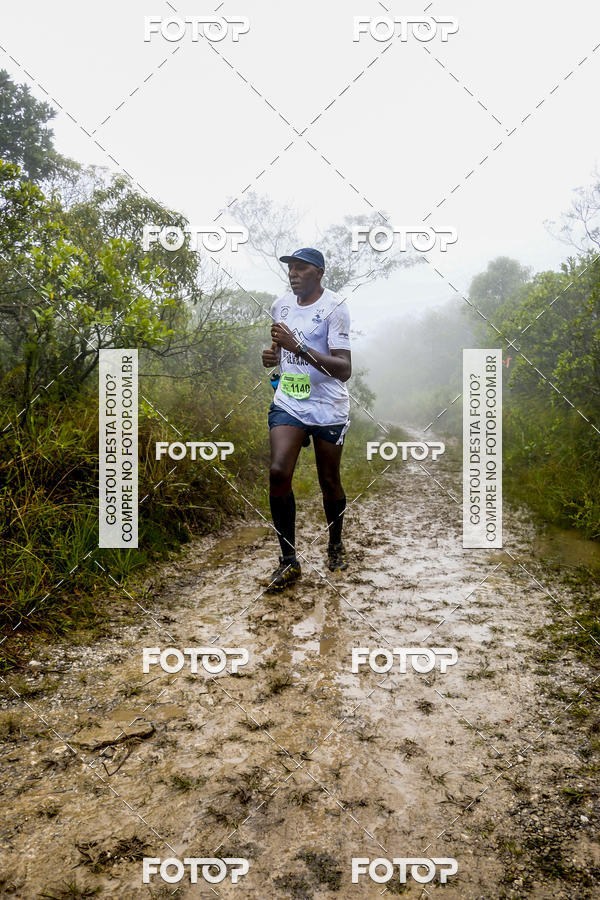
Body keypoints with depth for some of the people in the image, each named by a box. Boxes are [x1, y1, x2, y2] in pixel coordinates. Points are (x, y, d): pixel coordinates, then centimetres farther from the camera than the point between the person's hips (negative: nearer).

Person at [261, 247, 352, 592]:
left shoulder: (335, 308, -12)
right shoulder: (282, 305, 8)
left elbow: (344, 369, -20)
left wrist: (299, 347, -30)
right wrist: (272, 357, -1)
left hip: (328, 408, -4)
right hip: (288, 403, 4)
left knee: (329, 480, 7)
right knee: (278, 472, -14)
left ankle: (336, 544, 34)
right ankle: (289, 561, -3)